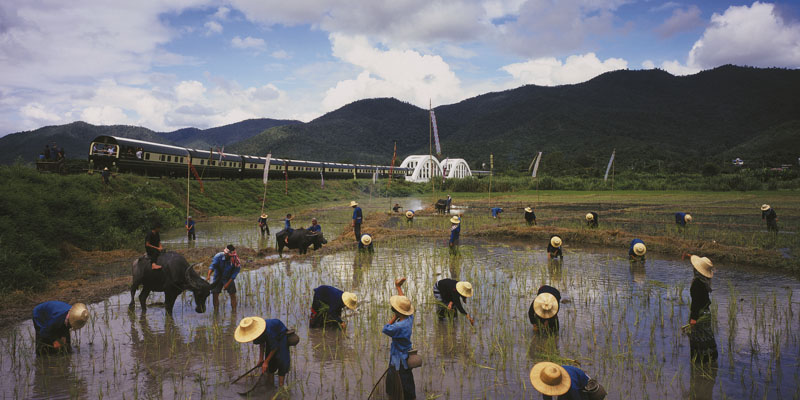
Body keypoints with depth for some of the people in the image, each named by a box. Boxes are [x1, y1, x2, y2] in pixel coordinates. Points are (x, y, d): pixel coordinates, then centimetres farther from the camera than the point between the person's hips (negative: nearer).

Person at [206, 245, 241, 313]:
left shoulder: (235, 260, -23)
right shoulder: (219, 256, -22)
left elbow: (235, 273, -18)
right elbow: (212, 265, -32)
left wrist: (228, 283, -22)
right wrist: (209, 275, -49)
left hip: (228, 278, -1)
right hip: (218, 277, 1)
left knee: (232, 294, -8)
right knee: (215, 294, -5)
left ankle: (234, 310, 2)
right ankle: (215, 310, 10)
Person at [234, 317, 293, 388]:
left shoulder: (268, 332, -43)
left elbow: (275, 347, -27)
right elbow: (262, 343, -1)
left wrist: (266, 362, -19)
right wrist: (261, 358, 0)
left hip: (281, 337, -6)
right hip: (271, 339, 6)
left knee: (281, 359, -16)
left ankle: (281, 386, -7)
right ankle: (270, 385, 13)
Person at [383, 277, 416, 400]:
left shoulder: (400, 326, -35)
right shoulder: (409, 317, -9)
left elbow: (385, 329, -19)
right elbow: (404, 302, 6)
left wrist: (394, 317, -12)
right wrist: (398, 287, 15)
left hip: (400, 361, -9)